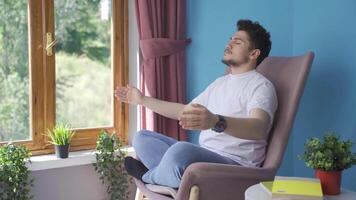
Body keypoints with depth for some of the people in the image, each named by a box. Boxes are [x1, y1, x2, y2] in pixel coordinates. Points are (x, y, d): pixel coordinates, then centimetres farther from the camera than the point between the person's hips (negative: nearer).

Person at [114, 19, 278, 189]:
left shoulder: (261, 85, -7)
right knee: (142, 137, 8)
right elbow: (185, 111, 30)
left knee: (181, 151, -37)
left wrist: (216, 122, -47)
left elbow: (259, 127, -27)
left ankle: (148, 176, -5)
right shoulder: (220, 82, 23)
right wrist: (143, 100, 30)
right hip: (204, 156, 9)